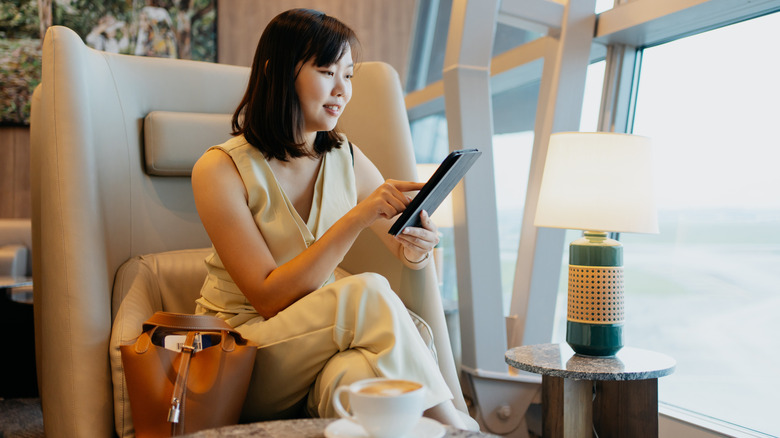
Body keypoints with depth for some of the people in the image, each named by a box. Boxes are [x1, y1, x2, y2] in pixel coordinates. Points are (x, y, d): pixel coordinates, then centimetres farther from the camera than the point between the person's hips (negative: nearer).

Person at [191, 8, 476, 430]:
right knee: (367, 292, -29)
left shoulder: (346, 158, 4)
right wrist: (357, 218, -27)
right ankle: (458, 428, -19)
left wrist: (418, 245, -16)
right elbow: (268, 299, -19)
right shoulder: (219, 169, -12)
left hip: (322, 339, 3)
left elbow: (410, 256, 10)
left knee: (355, 375, -35)